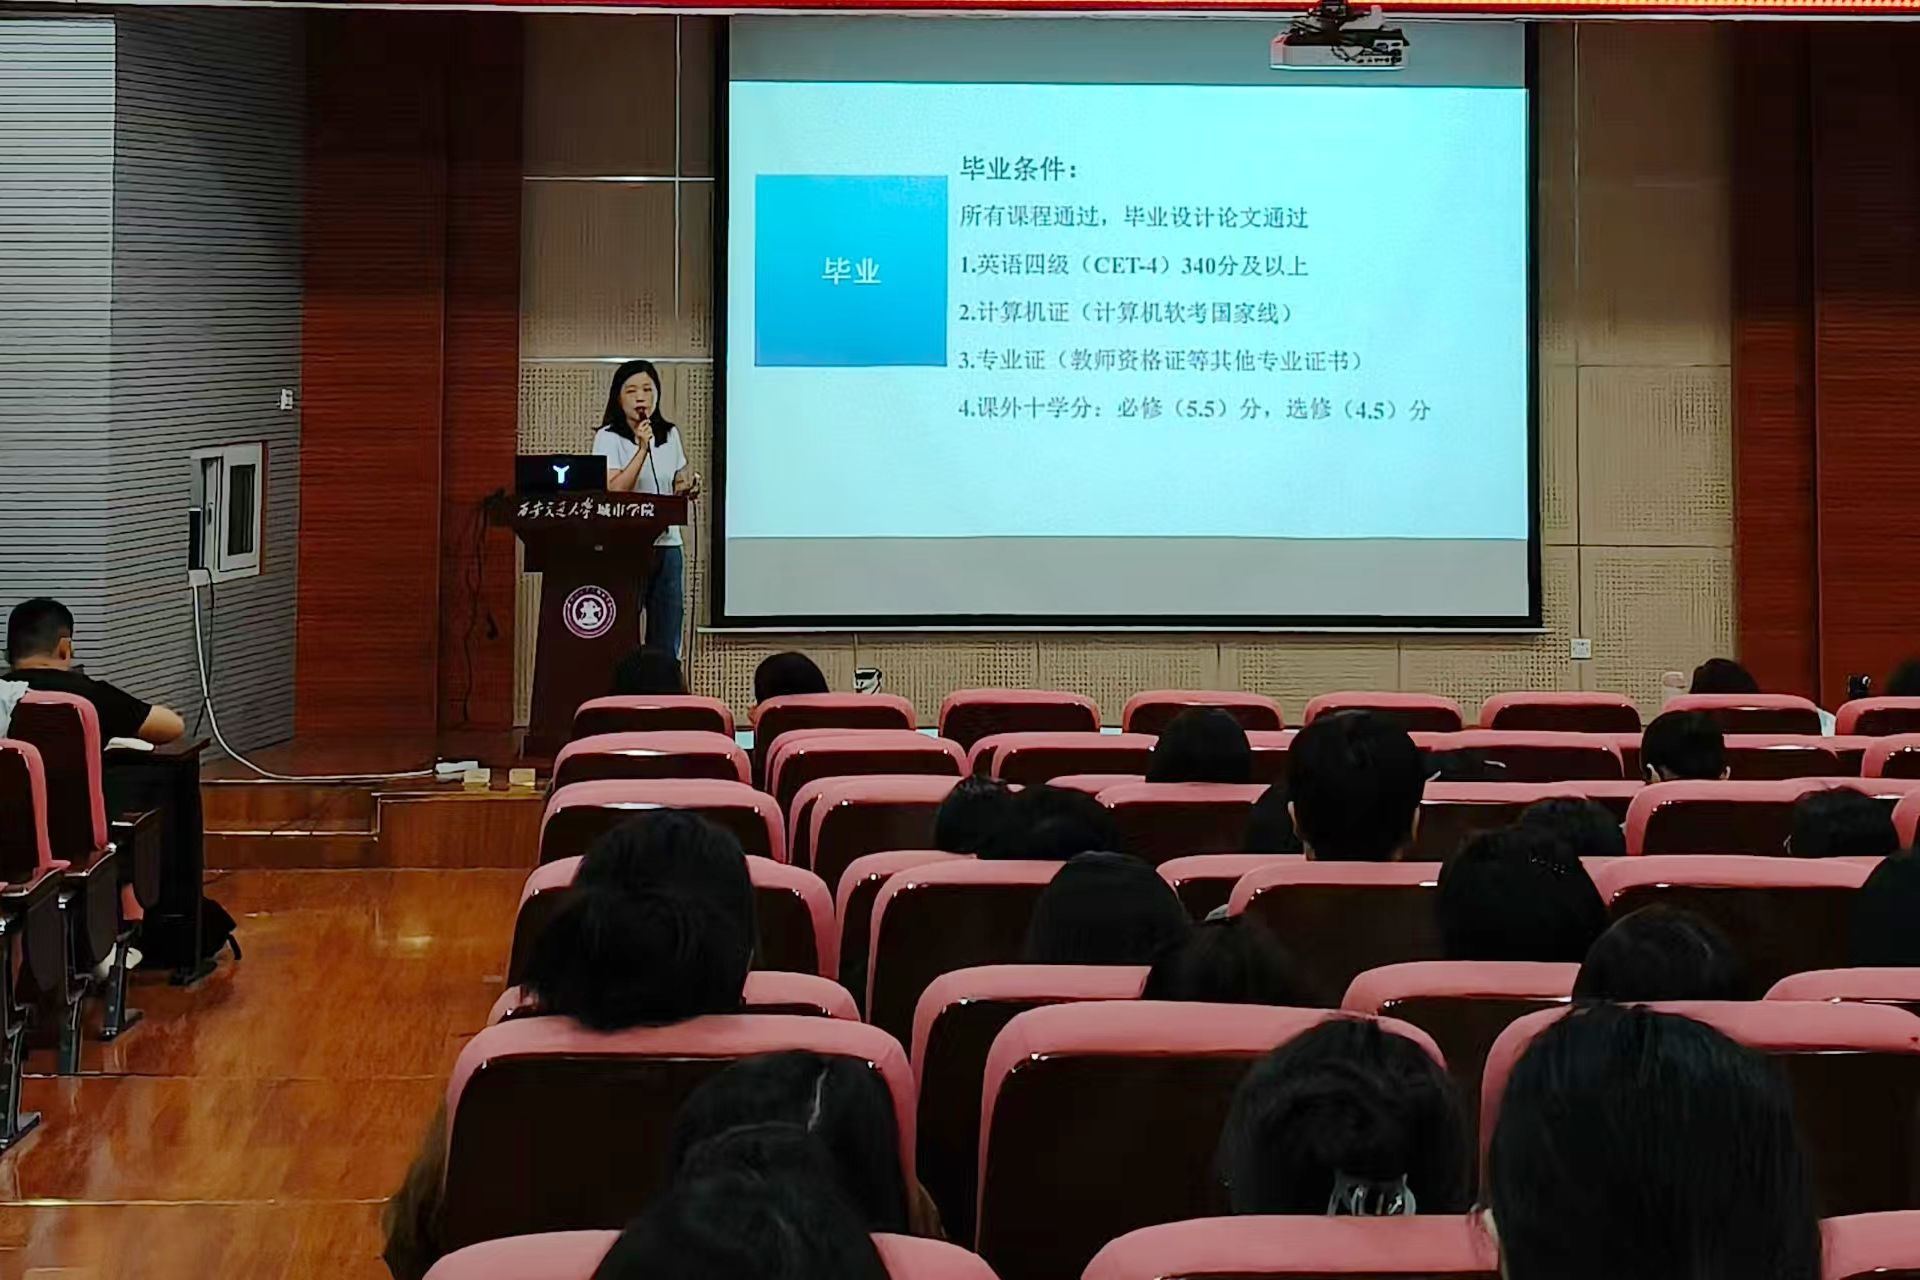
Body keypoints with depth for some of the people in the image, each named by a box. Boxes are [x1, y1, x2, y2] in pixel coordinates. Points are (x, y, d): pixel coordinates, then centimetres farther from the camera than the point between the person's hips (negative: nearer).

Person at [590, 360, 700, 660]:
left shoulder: (670, 435, 12)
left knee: (667, 649, 5)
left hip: (667, 546, 5)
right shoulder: (608, 438, -5)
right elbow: (614, 491, -17)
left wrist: (688, 486, 1)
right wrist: (643, 449, -22)